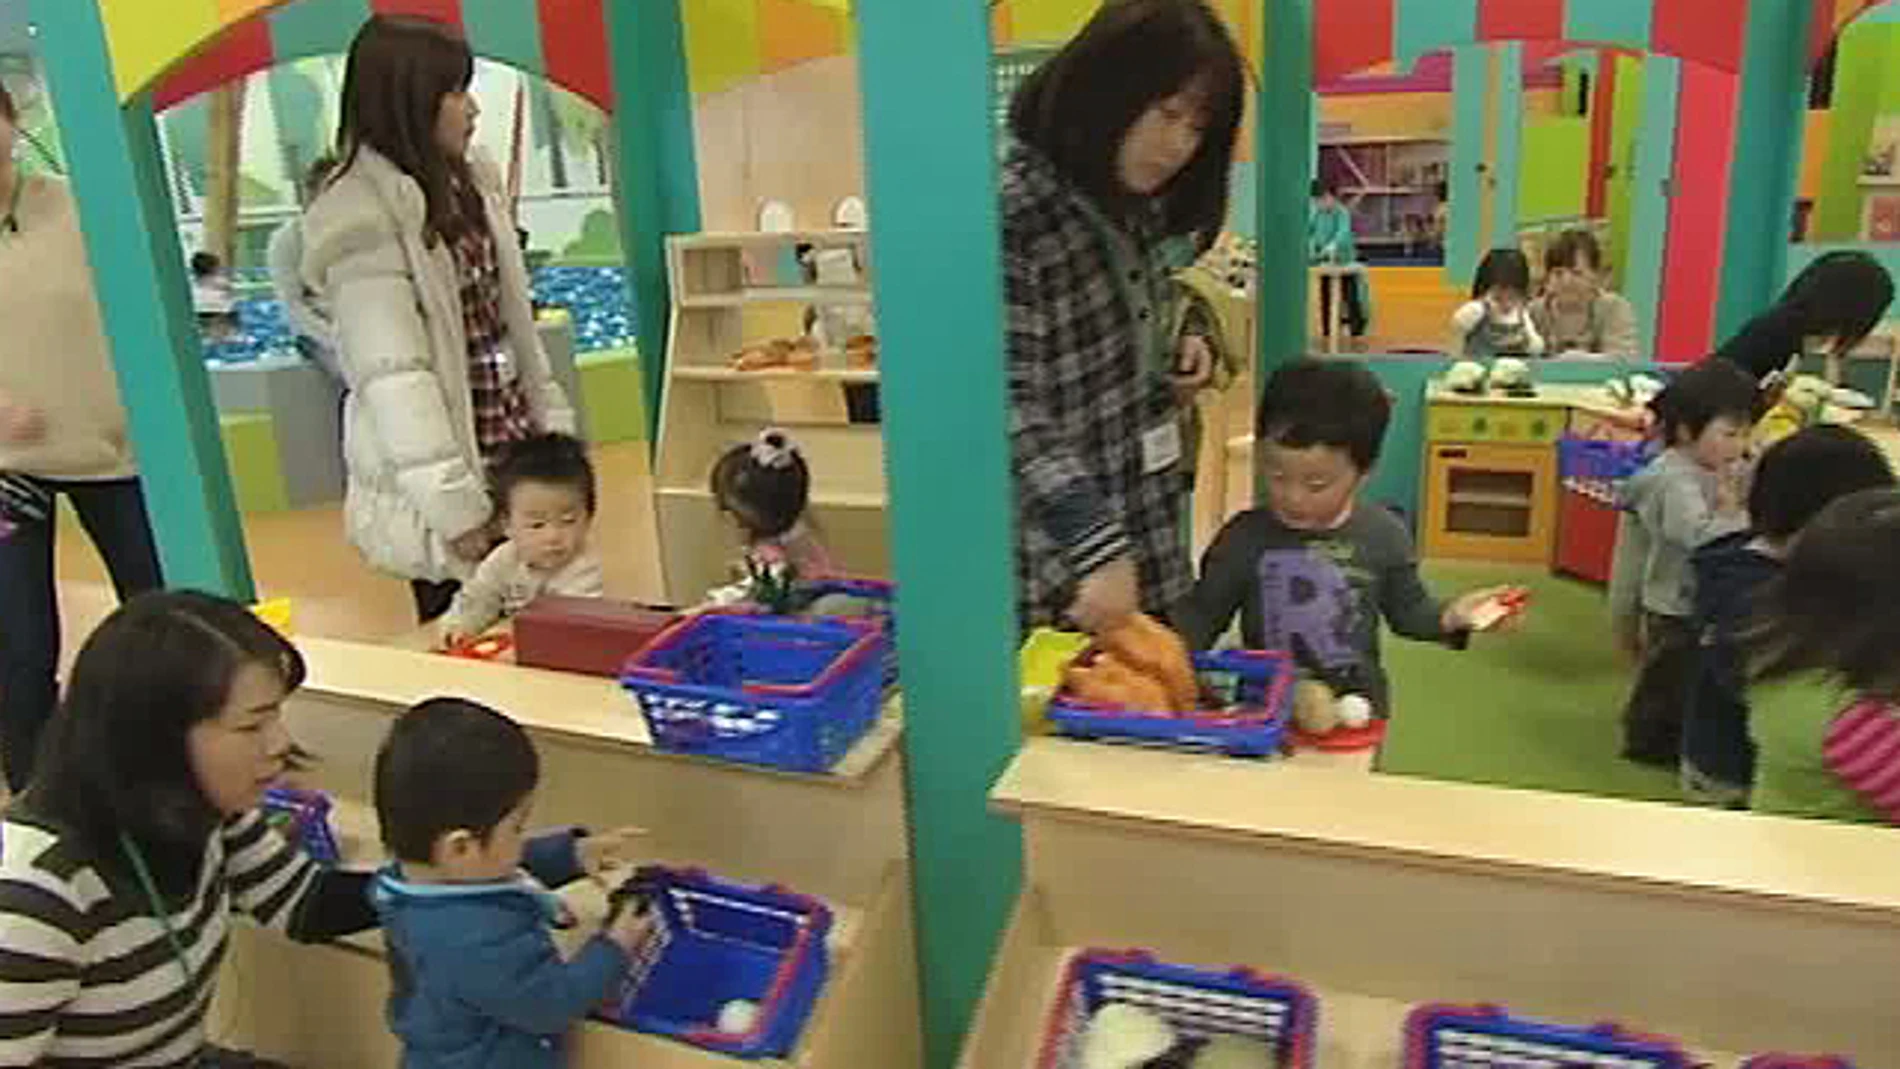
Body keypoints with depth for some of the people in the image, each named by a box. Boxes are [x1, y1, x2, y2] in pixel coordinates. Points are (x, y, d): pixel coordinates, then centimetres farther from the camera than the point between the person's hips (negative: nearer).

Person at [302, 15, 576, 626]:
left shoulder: (467, 182, 8)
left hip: (514, 445, 7)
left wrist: (554, 423, 12)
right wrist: (453, 501, -22)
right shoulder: (365, 219, -16)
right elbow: (392, 373, -20)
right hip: (453, 459, -7)